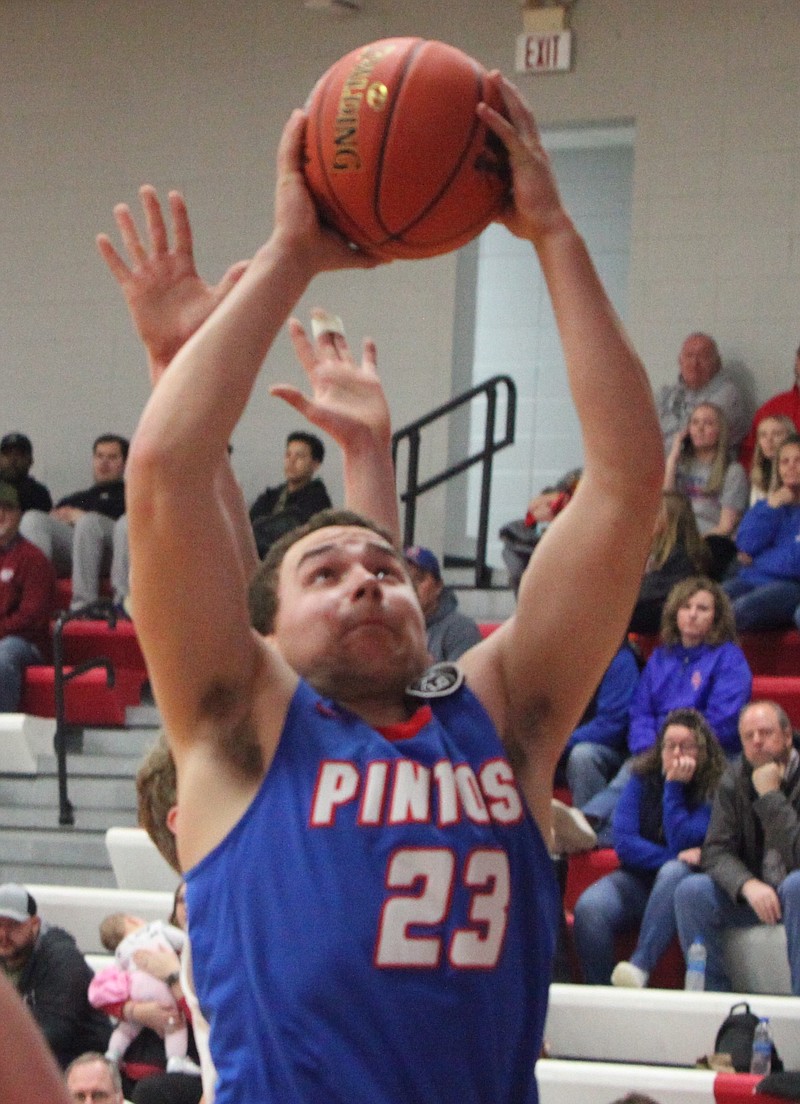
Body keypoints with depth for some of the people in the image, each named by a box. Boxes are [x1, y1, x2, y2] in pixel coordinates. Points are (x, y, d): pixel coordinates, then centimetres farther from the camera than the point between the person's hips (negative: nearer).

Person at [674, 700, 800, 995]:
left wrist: (769, 795, -24)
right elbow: (716, 851, -7)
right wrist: (748, 885, -27)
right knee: (691, 892, -20)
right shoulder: (734, 779, 2)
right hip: (753, 893, 4)